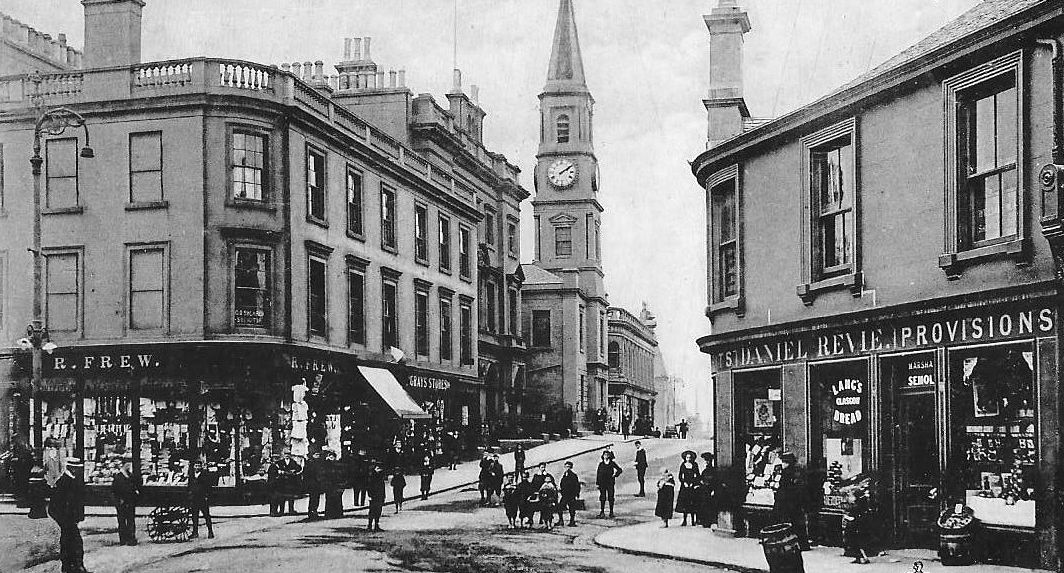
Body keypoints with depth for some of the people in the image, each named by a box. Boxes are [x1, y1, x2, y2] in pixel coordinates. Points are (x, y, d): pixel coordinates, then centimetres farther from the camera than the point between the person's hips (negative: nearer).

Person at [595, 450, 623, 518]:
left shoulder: (612, 463, 4)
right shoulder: (601, 464, 5)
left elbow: (619, 470, 13)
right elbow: (598, 473, 5)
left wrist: (615, 475, -2)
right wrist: (597, 483, 1)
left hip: (610, 482, 0)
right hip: (602, 483, 0)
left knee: (611, 498, 1)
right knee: (602, 498, 0)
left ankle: (611, 512, 9)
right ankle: (602, 512, 5)